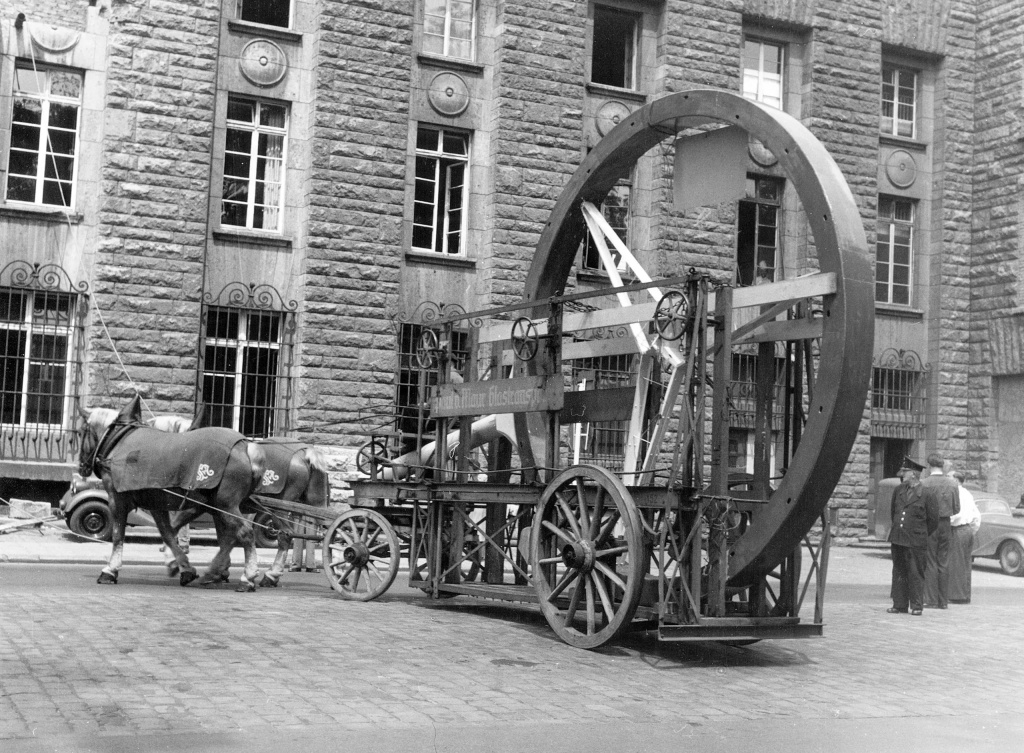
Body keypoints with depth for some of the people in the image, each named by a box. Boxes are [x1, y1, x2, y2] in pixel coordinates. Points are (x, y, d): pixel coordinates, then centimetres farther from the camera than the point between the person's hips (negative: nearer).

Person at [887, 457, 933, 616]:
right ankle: (899, 605, 17)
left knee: (916, 573, 0)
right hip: (897, 539, 6)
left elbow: (933, 519, -2)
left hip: (916, 541, -6)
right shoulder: (899, 490, 9)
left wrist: (921, 535, 5)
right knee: (899, 573, 10)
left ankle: (917, 606, 8)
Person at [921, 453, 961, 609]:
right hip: (946, 525, 3)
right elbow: (956, 509, 2)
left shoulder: (923, 483, -13)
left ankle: (931, 601, 1)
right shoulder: (952, 484, -1)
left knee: (930, 563, 3)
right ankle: (943, 601, 14)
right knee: (944, 563, 11)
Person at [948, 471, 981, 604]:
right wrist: (973, 531, 22)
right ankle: (966, 596, 14)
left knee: (956, 564, -5)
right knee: (966, 564, 12)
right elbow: (977, 516, 19)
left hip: (958, 530, -9)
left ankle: (958, 596, -4)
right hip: (969, 530, 9)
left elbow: (958, 513, -23)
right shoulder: (968, 494, 17)